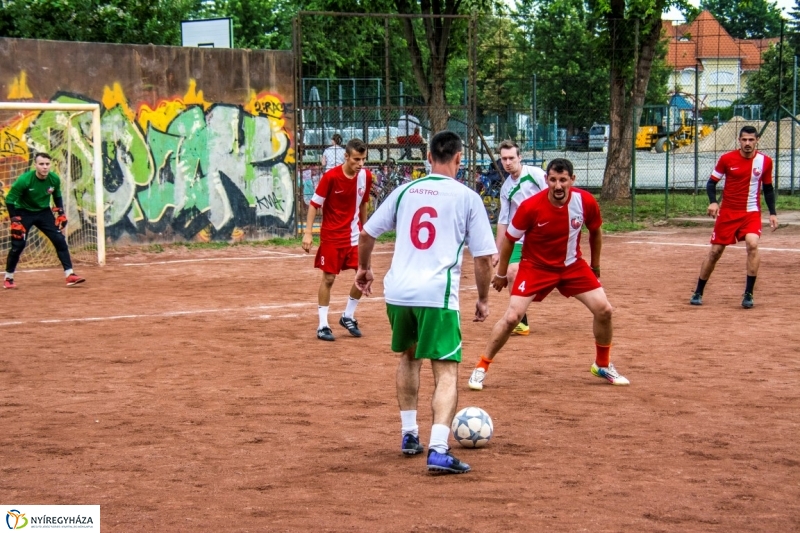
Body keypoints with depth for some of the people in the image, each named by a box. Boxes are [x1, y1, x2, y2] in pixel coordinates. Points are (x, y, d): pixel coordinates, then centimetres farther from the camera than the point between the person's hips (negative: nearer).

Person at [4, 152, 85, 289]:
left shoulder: (54, 179, -14)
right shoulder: (24, 180, -27)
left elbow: (57, 196, 8)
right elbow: (9, 200, -18)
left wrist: (61, 213, 1)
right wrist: (14, 220, -23)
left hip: (44, 212, 4)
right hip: (24, 212, -4)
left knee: (60, 240, -6)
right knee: (18, 244, -10)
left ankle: (70, 275, -2)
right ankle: (8, 278, 8)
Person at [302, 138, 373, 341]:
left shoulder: (366, 176, -4)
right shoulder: (331, 176, -17)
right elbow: (314, 204, -12)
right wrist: (308, 233, -17)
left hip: (354, 235, 5)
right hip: (331, 235, -4)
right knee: (328, 278, -1)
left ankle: (348, 317, 19)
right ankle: (322, 325, 8)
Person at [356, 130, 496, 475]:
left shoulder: (405, 191, 11)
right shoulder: (467, 198, 2)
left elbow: (366, 233, 16)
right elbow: (483, 256, 0)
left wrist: (363, 268, 33)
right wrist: (483, 299, 13)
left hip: (397, 291, 4)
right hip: (437, 294, -4)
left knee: (409, 356, 27)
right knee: (446, 371, -2)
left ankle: (409, 435, 31)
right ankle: (438, 450, -20)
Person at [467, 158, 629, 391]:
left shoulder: (586, 202, -17)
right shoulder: (530, 207, -25)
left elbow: (595, 232, 5)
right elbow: (509, 239, -8)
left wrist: (595, 267, 14)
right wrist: (501, 274, 1)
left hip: (572, 265, 3)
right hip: (536, 267, -3)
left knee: (604, 310, -4)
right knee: (512, 317, -16)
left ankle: (603, 365, 21)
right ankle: (481, 367, 1)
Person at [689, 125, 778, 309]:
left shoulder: (765, 161, -2)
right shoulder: (727, 159, -7)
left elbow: (768, 189, 11)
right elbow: (712, 182, 1)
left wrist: (772, 213, 5)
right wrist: (712, 202, -16)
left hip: (751, 212, 0)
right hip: (727, 211, 0)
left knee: (752, 244, -24)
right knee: (715, 251, 3)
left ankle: (748, 294, -15)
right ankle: (698, 292, 18)